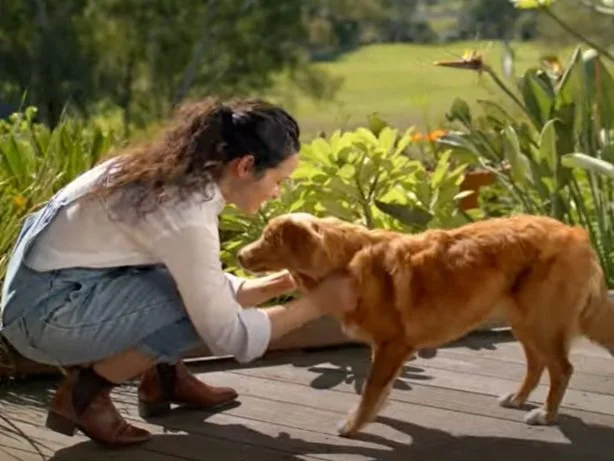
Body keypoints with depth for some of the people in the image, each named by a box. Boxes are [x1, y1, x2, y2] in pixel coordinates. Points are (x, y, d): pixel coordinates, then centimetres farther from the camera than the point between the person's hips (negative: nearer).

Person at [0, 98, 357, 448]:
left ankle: (165, 375, 12)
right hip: (45, 310, -9)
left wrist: (271, 287, 2)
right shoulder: (184, 212, -26)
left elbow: (204, 286, 12)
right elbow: (229, 336, -19)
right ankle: (83, 392, -5)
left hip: (62, 276, 9)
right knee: (204, 308, -17)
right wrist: (317, 303, -11)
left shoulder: (180, 175, 0)